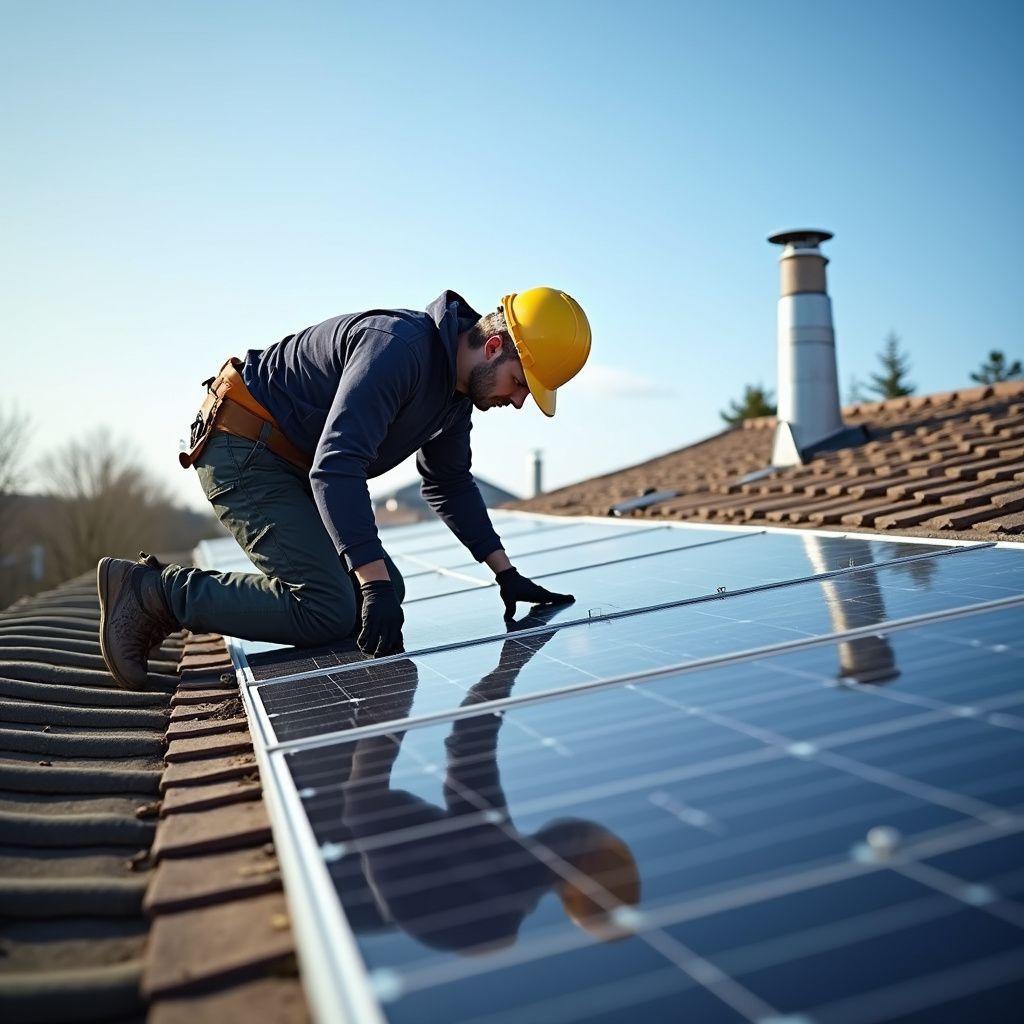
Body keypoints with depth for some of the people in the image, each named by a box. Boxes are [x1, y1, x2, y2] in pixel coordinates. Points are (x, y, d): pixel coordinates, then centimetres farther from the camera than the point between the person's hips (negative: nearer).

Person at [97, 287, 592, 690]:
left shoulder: (456, 385, 5)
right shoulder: (398, 347, -26)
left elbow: (450, 482, 16)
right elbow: (335, 467, -34)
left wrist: (506, 574, 11)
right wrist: (376, 582, -36)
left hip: (290, 465, 10)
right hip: (243, 452, -10)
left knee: (382, 591, 5)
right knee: (328, 609, -19)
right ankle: (149, 589, -8)